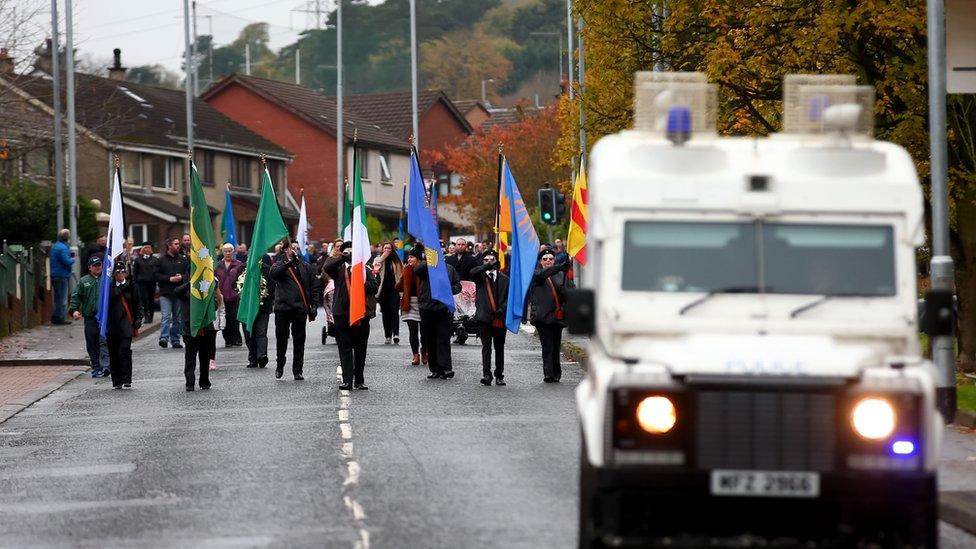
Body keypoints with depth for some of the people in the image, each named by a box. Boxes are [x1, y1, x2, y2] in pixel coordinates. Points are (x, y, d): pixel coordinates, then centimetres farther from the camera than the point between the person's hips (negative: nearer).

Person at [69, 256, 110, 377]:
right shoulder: (83, 281, 12)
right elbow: (76, 297, 10)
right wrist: (74, 309, -6)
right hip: (90, 317, 3)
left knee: (104, 341, -15)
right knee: (92, 345, 6)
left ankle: (105, 366, -22)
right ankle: (96, 368, 14)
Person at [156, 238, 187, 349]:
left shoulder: (183, 259, 11)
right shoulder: (161, 259, 2)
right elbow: (156, 275, -2)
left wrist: (181, 277, -8)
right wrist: (169, 279, -12)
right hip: (165, 293, -4)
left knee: (178, 318, 7)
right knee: (166, 316, -14)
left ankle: (175, 340, 14)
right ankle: (163, 338, -22)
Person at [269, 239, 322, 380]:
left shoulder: (306, 267, 12)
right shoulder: (280, 264, 6)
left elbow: (315, 287, 10)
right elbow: (273, 273, -18)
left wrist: (314, 306, 1)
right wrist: (289, 261, -23)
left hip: (300, 309, 2)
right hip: (283, 308, -2)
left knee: (299, 341, 3)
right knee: (281, 339, 1)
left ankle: (297, 371, 9)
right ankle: (280, 367, 19)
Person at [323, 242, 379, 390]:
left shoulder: (365, 270, 12)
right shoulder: (339, 269, 9)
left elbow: (374, 287, 2)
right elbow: (327, 267, -11)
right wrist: (343, 257, -15)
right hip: (342, 313, -1)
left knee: (360, 349, 6)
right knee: (345, 348, -4)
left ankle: (359, 380, 13)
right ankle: (347, 380, -6)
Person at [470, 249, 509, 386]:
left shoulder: (504, 279, 12)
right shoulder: (480, 277, 8)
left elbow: (509, 297, 7)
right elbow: (472, 272, -15)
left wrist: (502, 309, -9)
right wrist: (488, 266, -25)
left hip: (500, 318, 2)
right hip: (485, 317, -2)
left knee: (499, 348, 7)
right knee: (486, 347, -9)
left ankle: (499, 376, 15)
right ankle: (486, 375, -14)